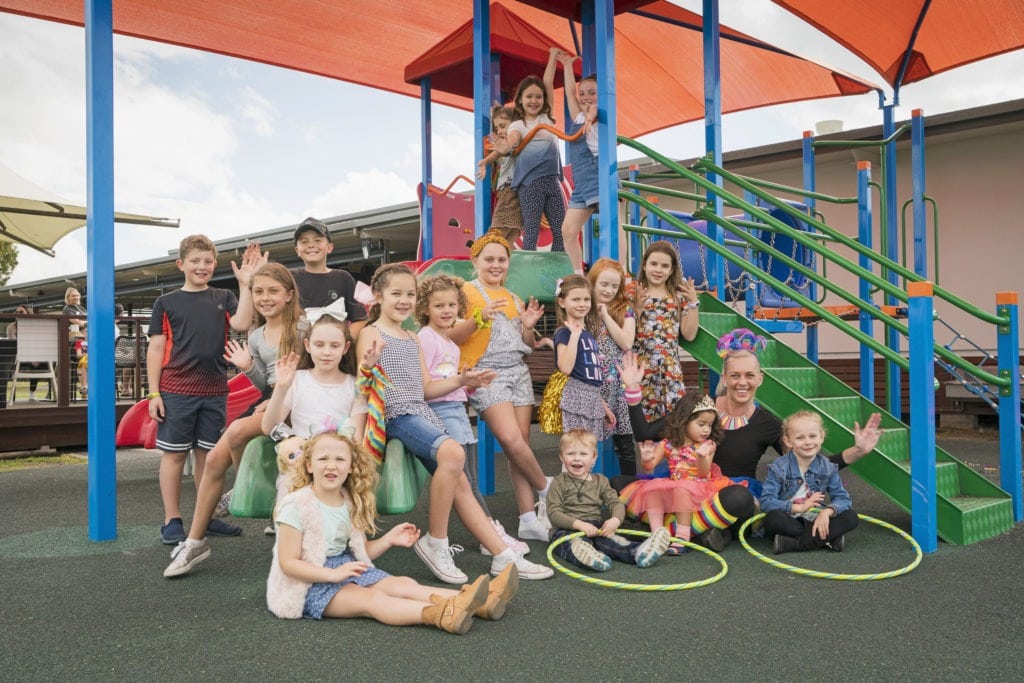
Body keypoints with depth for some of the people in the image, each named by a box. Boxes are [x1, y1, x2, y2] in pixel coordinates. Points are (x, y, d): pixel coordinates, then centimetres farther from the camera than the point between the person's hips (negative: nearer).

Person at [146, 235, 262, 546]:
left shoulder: (224, 298, 9)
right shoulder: (166, 303, 4)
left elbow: (241, 324, -10)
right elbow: (156, 350, 1)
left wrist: (245, 284, -14)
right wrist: (154, 393, -4)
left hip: (215, 391, 2)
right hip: (176, 390, -2)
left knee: (208, 454, 10)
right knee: (174, 453, 3)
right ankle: (172, 521, 12)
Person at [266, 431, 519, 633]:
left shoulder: (350, 503, 5)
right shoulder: (297, 506, -16)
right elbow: (288, 562, -17)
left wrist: (388, 539, -4)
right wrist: (334, 574, -28)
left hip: (346, 567, 6)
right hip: (312, 582, -6)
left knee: (401, 584, -14)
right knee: (371, 597, -29)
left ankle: (480, 602, -29)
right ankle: (441, 614, -53)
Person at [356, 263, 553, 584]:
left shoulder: (412, 339, 20)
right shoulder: (371, 334, -1)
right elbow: (365, 385, -12)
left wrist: (460, 380, 10)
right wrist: (369, 367, -33)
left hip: (423, 413, 8)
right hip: (397, 415, -8)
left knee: (460, 484, 3)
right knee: (453, 452, -32)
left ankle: (504, 556, 6)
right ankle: (435, 543, -18)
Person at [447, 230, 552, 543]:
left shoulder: (514, 299, 18)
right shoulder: (466, 292, 0)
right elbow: (451, 336, -10)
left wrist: (528, 327, 0)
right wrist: (479, 318, -24)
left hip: (519, 373, 6)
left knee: (522, 444, 2)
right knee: (511, 439, -19)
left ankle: (529, 518, 7)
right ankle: (546, 489, 6)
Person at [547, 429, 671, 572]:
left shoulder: (600, 481, 17)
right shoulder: (559, 482, 5)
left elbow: (616, 503, 6)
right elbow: (554, 513, -5)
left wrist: (615, 519, -19)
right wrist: (579, 524, -21)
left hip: (596, 530, 3)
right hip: (567, 530, -3)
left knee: (609, 539, -29)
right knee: (576, 543, -37)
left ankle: (637, 552, -56)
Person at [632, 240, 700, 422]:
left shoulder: (679, 295, 8)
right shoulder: (635, 293, 2)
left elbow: (689, 335, 4)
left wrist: (693, 303, -2)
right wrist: (638, 307, -14)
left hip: (670, 367, 2)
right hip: (640, 365, -1)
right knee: (640, 416, -3)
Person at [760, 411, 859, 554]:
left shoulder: (828, 468, 2)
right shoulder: (778, 468, -8)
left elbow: (843, 499, -3)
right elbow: (766, 502, -18)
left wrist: (827, 512, -24)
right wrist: (800, 507, -25)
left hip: (817, 521, 4)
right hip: (789, 522, -3)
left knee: (851, 518, -19)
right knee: (772, 518, -35)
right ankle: (828, 539, -25)